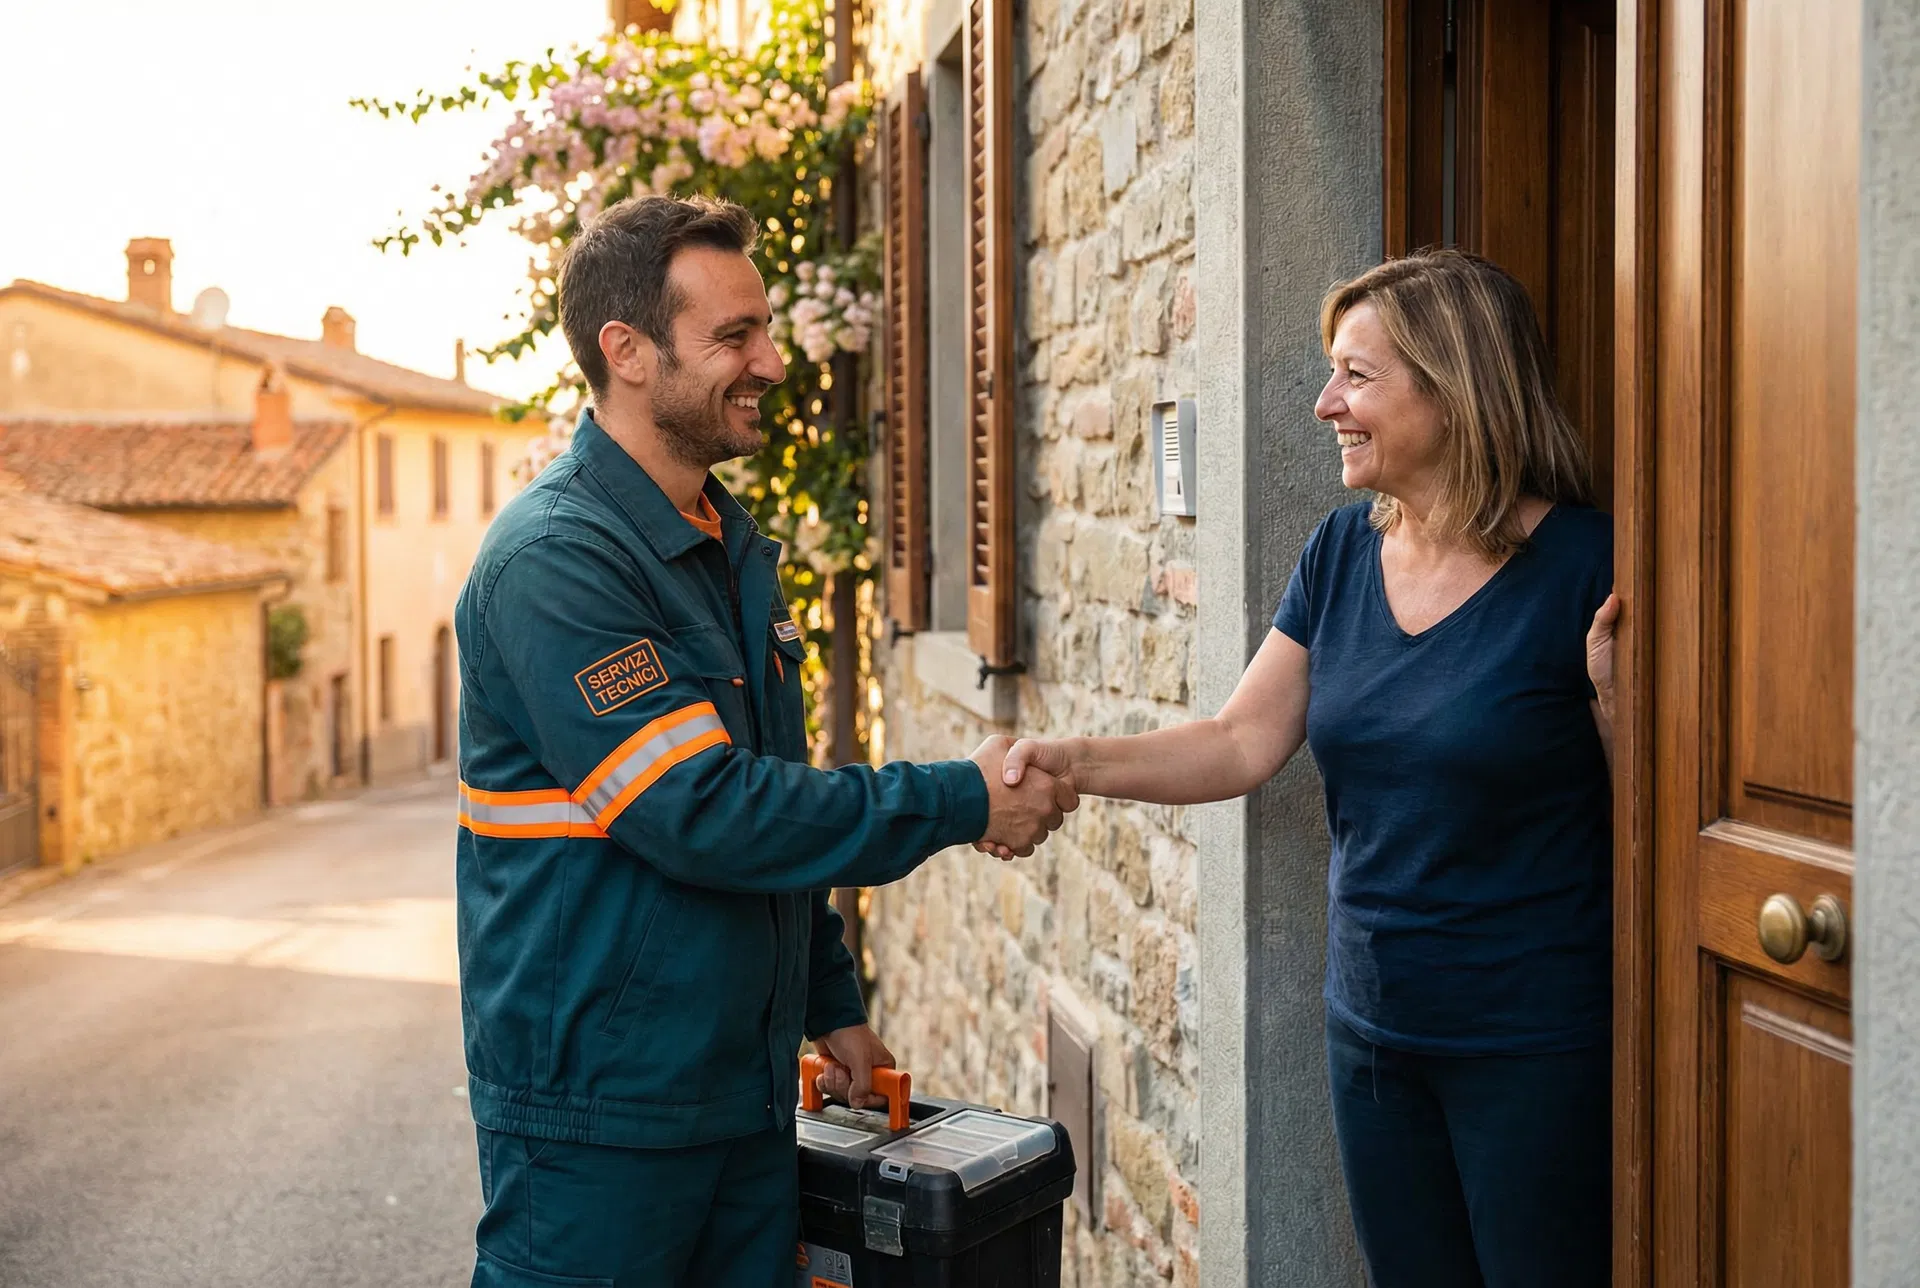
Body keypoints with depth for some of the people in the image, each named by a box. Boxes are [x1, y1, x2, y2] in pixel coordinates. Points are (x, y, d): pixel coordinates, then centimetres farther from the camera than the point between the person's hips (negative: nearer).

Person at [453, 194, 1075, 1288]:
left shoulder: (730, 545, 12)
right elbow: (698, 812, -25)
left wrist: (832, 1002, 19)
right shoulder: (555, 560, -18)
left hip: (748, 1093, 8)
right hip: (600, 1105, -8)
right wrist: (960, 803, -19)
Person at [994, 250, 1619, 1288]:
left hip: (1535, 1046, -5)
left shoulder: (1580, 565, -14)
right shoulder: (1342, 553, 4)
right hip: (1373, 1026, 6)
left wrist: (1612, 696, -26)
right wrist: (1076, 763, -9)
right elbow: (1242, 744, 3)